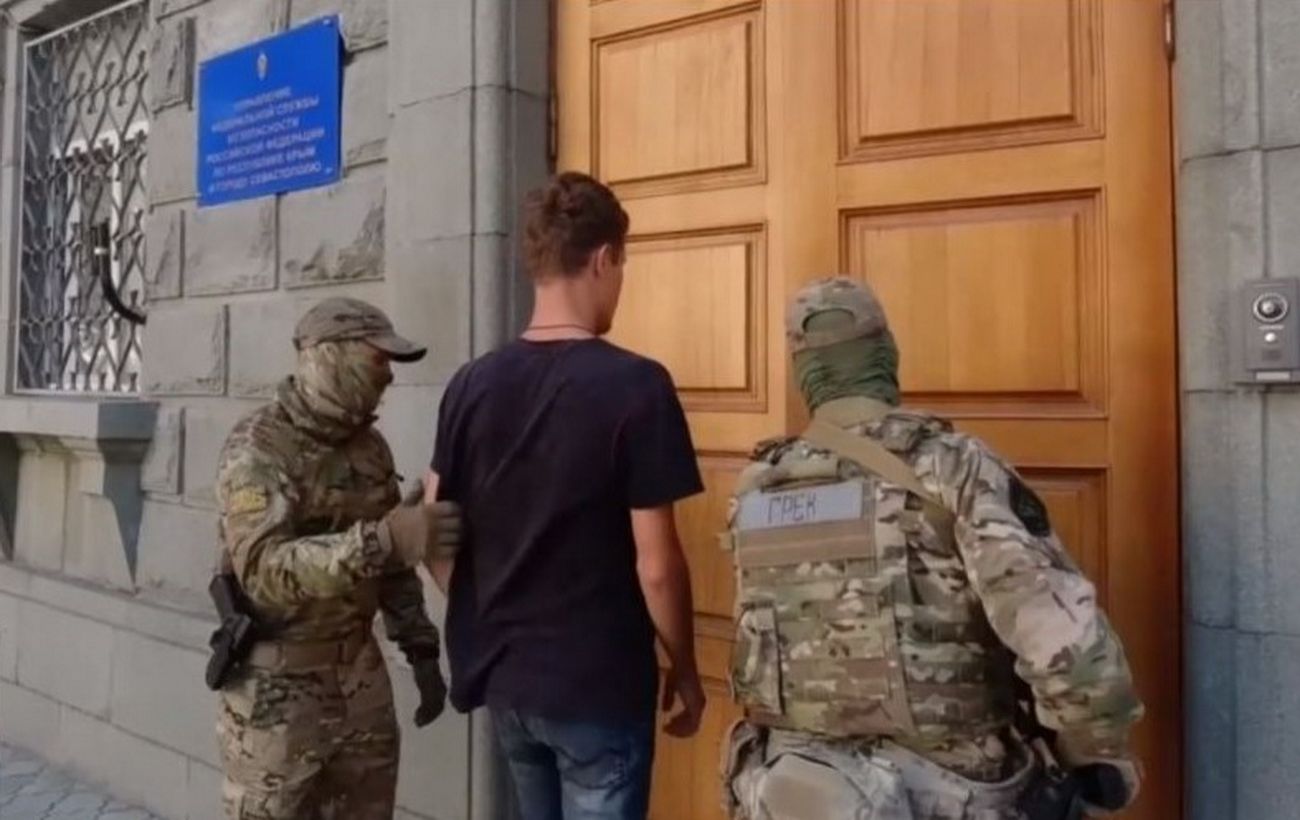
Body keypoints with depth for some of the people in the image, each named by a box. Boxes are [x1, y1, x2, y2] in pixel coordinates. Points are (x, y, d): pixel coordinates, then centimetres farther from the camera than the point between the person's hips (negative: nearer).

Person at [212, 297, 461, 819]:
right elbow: (265, 569, -29)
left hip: (361, 676, 6)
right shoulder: (258, 447, -15)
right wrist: (382, 539, -38)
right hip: (277, 687, -6)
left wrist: (421, 650, 10)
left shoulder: (370, 445, 6)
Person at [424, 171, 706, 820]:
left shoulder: (471, 384, -2)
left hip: (501, 675, 6)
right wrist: (685, 668, -2)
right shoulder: (635, 386, -18)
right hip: (599, 684, -5)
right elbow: (656, 565, -17)